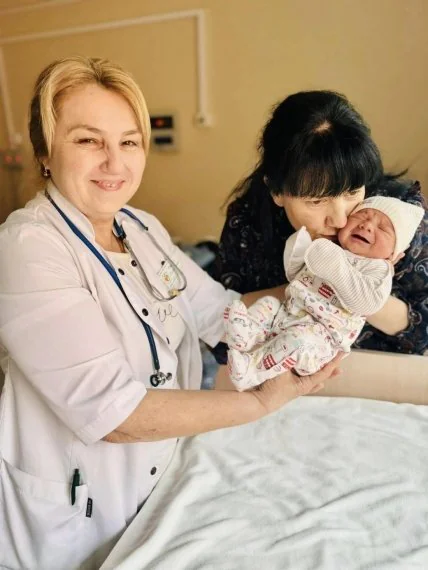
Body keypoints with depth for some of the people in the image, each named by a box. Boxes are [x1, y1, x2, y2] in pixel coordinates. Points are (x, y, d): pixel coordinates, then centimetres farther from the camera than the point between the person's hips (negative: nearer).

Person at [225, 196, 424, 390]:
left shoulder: (377, 268, 1)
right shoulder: (328, 250, 18)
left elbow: (366, 304, -19)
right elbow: (293, 275, 23)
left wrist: (340, 271, -25)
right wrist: (299, 244, 7)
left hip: (321, 333, -8)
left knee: (298, 339, -34)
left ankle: (251, 371, -34)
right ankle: (249, 336, -32)